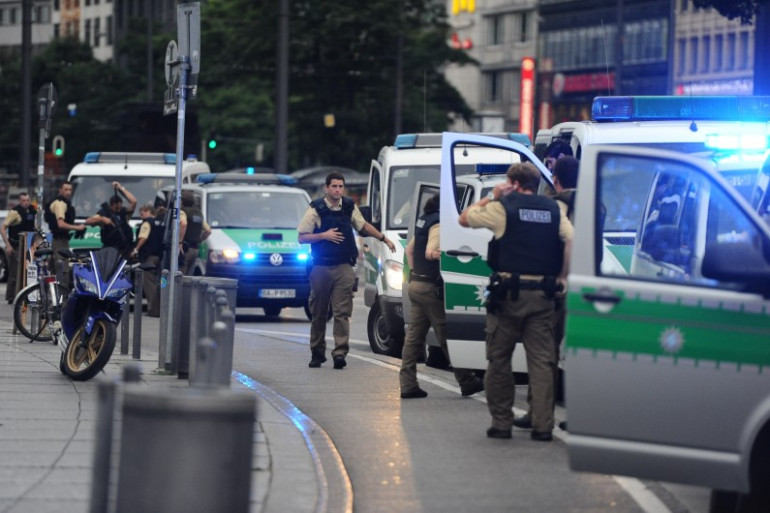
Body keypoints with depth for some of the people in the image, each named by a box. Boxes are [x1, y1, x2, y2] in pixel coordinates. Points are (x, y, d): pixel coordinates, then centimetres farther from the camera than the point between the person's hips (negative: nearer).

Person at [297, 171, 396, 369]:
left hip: (343, 268, 1)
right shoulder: (316, 209, -2)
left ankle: (340, 352, -16)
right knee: (318, 314, 6)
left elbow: (363, 226, 26)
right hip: (321, 268, -1)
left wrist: (384, 238, 24)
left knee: (342, 312, -10)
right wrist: (324, 236, -12)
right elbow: (301, 238, -1)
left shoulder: (350, 207, 8)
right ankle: (317, 353, 16)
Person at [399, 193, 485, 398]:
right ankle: (467, 382, 5)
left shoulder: (424, 220, 13)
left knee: (414, 336, 7)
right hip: (430, 287, -9)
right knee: (447, 336, -2)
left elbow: (410, 249, 23)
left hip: (416, 283, 9)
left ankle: (408, 385, 6)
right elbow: (429, 252, -24)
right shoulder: (439, 223, -16)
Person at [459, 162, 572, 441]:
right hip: (542, 293, 3)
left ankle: (501, 423, 8)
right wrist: (561, 277, 4)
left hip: (509, 291, -3)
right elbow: (571, 240, -2)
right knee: (541, 360, 3)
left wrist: (491, 197, 17)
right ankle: (542, 426, -2)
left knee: (499, 358, 7)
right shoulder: (553, 210, 9)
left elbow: (464, 218, 9)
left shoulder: (502, 207, -2)